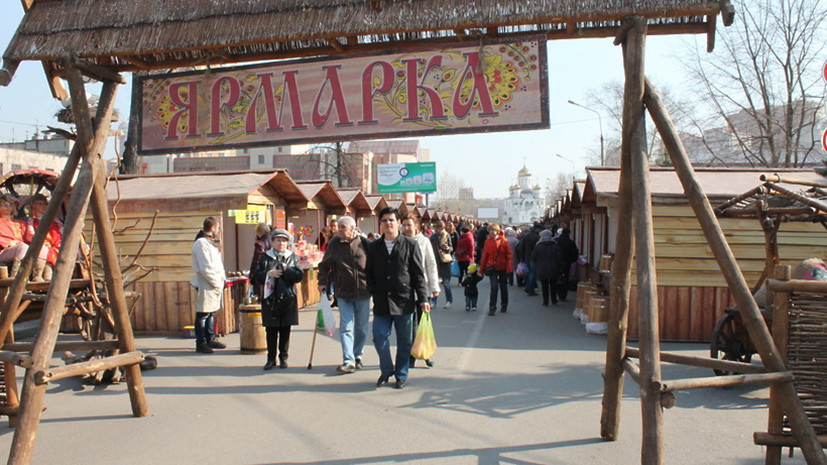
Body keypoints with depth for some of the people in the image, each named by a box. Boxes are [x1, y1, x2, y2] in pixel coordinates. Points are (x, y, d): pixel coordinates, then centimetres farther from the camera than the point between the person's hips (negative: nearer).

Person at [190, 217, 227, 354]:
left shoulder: (211, 242, 18)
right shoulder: (201, 243, -14)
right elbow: (205, 268, -19)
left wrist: (222, 278, 11)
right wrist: (217, 283, -16)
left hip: (216, 285, 10)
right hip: (206, 286, -10)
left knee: (211, 313, 17)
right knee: (202, 315, -3)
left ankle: (210, 339, 26)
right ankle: (201, 343, 3)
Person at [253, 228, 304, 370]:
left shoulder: (293, 257, 8)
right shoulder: (265, 257, 9)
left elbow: (299, 276, -2)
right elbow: (257, 277, 4)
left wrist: (286, 270, -14)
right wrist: (268, 274, -14)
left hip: (287, 299, 0)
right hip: (270, 299, 0)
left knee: (285, 330, 5)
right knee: (271, 331, 3)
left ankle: (283, 357, 17)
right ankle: (271, 358, 13)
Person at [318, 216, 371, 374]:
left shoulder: (364, 243, -2)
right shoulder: (334, 244, 2)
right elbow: (324, 265, 12)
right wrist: (323, 282, 0)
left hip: (363, 292, 0)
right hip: (343, 293, 0)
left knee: (361, 327, 10)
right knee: (346, 327, -6)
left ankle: (357, 356, 26)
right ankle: (348, 361, -5)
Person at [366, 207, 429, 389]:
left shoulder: (410, 245, 1)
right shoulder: (374, 247, 9)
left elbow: (419, 274, 1)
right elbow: (370, 273, 13)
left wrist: (423, 299, -3)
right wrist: (374, 293, 1)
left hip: (404, 301, -2)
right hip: (381, 302, 2)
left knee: (404, 341, 6)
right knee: (379, 337, -1)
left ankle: (401, 375, 23)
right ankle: (387, 370, 23)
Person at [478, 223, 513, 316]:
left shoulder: (504, 241, -6)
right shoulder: (488, 241, 0)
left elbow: (508, 255, -5)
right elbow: (484, 256, 5)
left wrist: (509, 268, -12)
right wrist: (481, 269, 6)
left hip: (503, 268, 0)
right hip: (492, 268, 0)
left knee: (503, 287, 13)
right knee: (494, 287, -9)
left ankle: (504, 305, 31)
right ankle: (492, 307, -5)